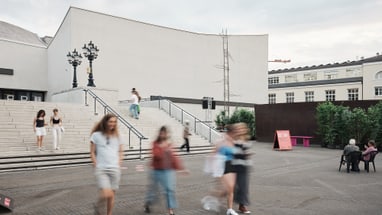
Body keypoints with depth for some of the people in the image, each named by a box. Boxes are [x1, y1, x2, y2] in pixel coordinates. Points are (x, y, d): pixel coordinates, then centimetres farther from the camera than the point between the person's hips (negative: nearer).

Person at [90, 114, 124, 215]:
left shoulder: (117, 136, 9)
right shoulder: (96, 135, 0)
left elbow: (120, 152, 16)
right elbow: (92, 152, 2)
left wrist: (119, 164, 4)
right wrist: (96, 166, -5)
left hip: (115, 169, 3)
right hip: (101, 170, -3)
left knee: (112, 195, 8)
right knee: (107, 194, -16)